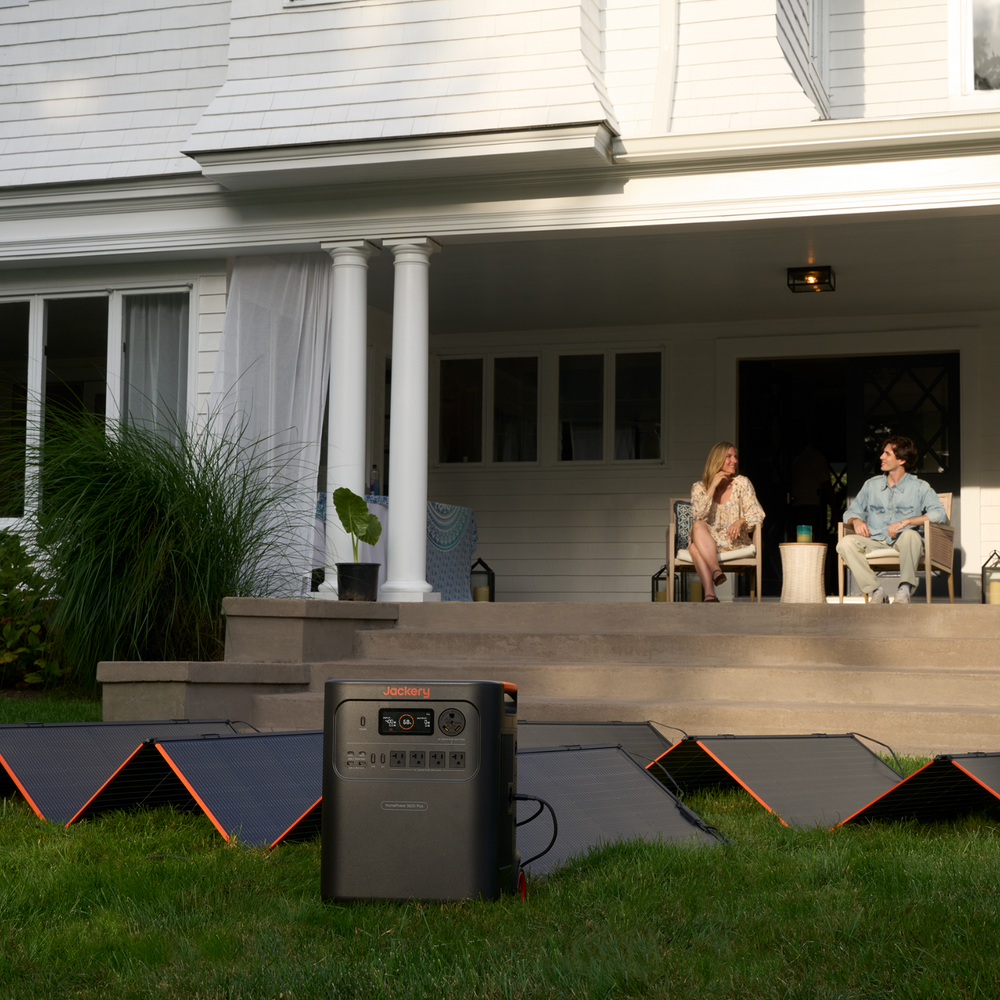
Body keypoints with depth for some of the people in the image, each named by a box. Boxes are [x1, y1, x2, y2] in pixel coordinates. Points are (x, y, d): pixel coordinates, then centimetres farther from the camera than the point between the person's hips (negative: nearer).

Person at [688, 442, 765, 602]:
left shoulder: (741, 483, 7)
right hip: (705, 541, 2)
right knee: (698, 526, -36)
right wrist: (712, 487, -10)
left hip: (733, 541, -2)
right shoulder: (699, 488, 8)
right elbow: (697, 516, -10)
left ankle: (709, 594, -52)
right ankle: (716, 571, -53)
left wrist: (741, 521, -20)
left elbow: (758, 515, 3)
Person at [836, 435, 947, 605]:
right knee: (845, 543, -26)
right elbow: (851, 512, 23)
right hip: (874, 544, 3)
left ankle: (904, 591, -38)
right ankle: (875, 592, -28)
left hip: (902, 545, -3)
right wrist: (856, 520, -4)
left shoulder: (919, 487, 6)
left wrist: (906, 521, -19)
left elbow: (940, 514, -8)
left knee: (911, 534, -38)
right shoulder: (872, 485, 18)